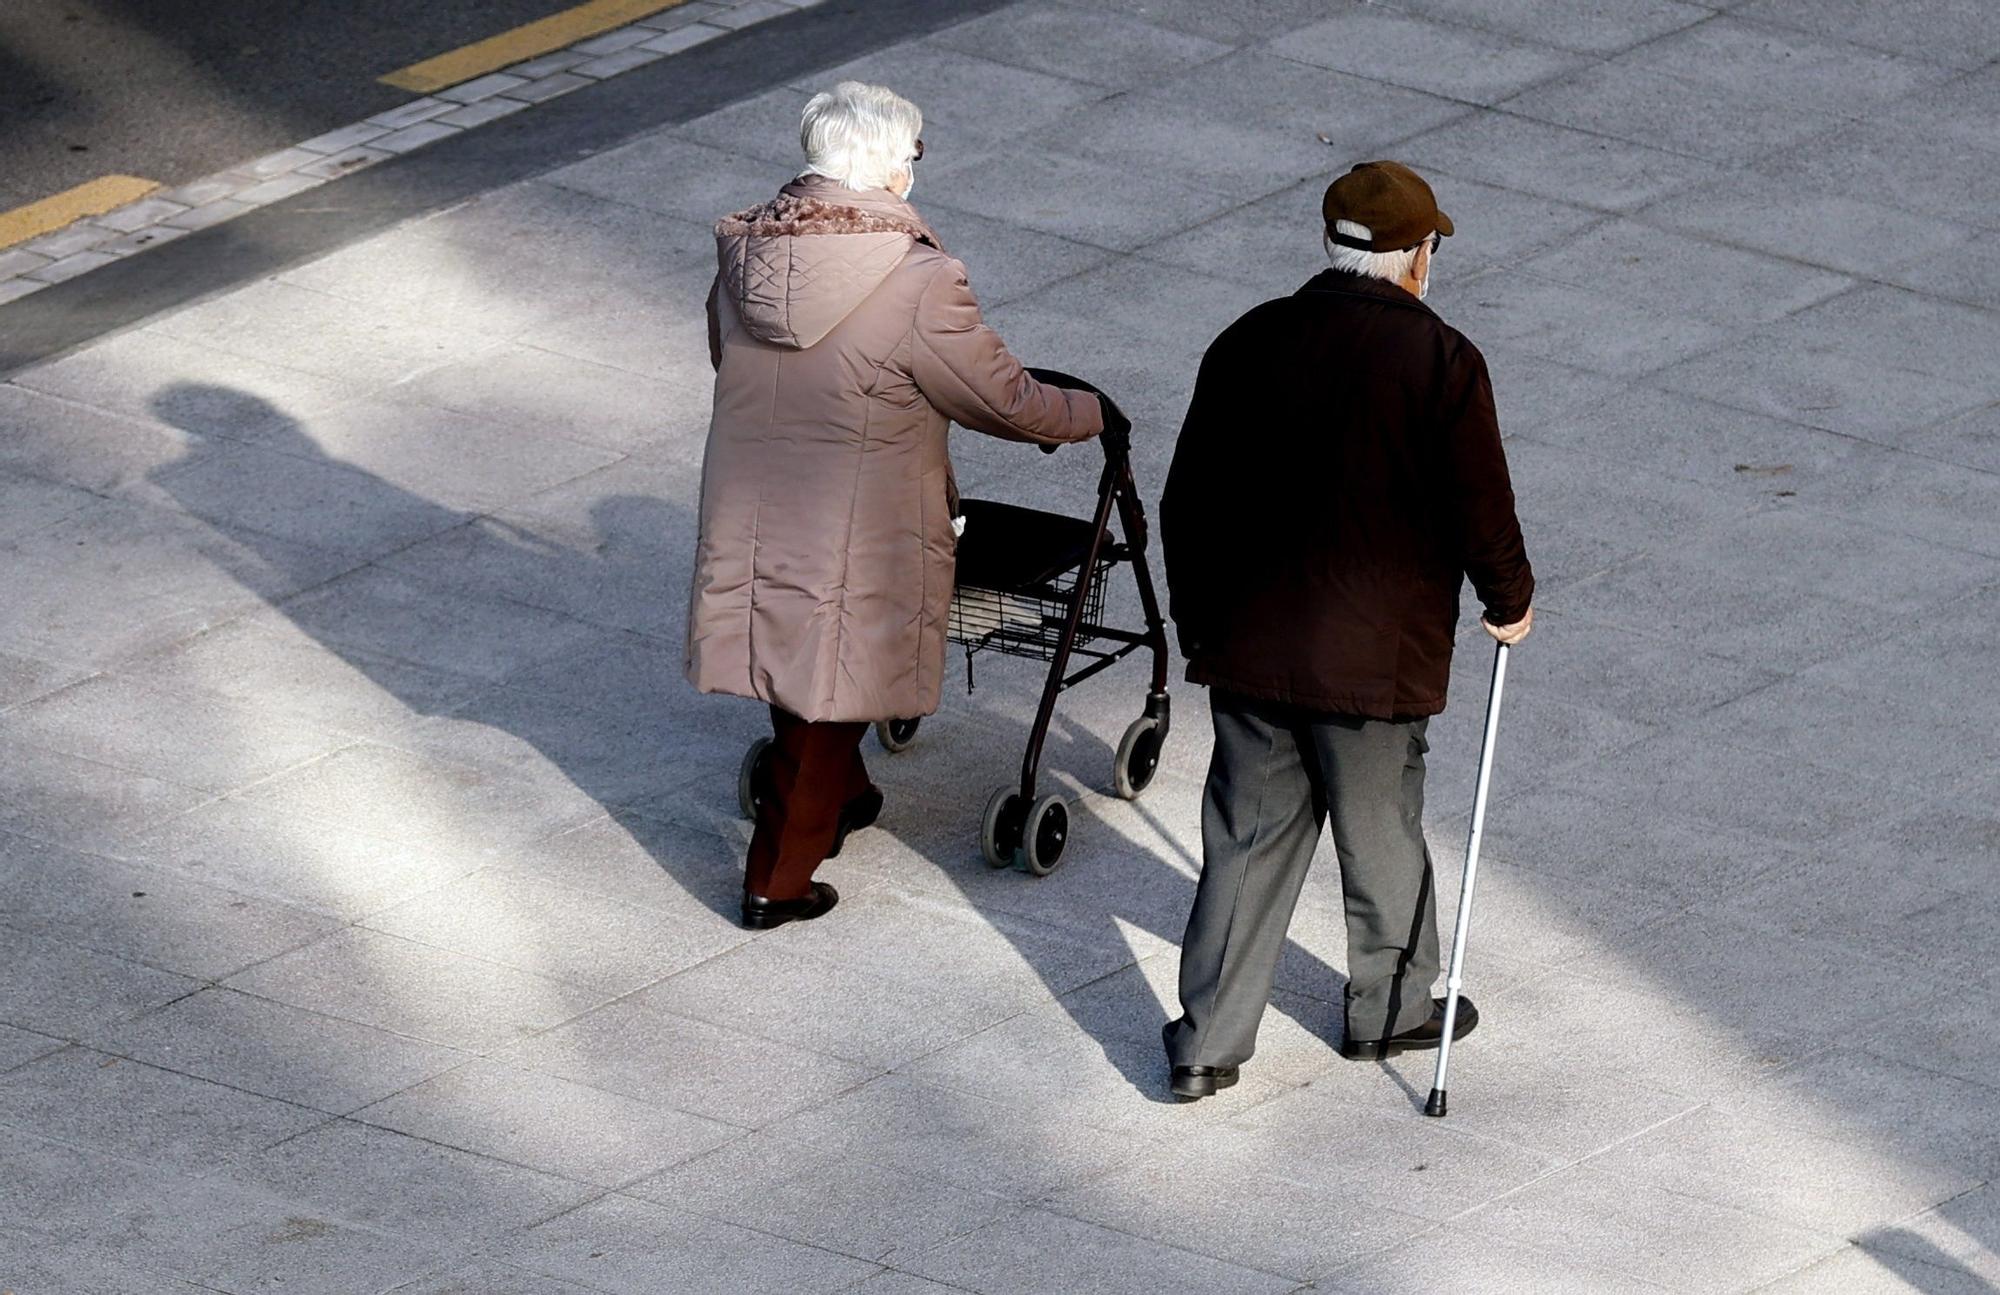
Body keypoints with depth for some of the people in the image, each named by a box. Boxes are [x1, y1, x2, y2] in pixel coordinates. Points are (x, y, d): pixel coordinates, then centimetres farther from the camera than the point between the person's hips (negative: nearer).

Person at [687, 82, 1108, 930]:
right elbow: (1004, 403, -11)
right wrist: (1088, 415, 9)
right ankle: (777, 881, 21)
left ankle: (838, 800, 49)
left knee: (795, 680, 27)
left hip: (746, 530, 6)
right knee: (825, 707, 11)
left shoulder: (742, 255, -5)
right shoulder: (915, 283, -23)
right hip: (854, 543, -6)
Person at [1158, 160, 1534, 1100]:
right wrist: (1510, 603, 10)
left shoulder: (1247, 344, -1)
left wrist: (1198, 620, 18)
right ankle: (1390, 1008, 34)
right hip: (1376, 659, -3)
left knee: (1247, 840, 11)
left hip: (1247, 650, 3)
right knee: (1382, 836, 16)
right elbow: (1482, 515, -9)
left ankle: (1209, 1040, 11)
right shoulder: (1442, 362, -13)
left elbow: (1187, 504, 5)